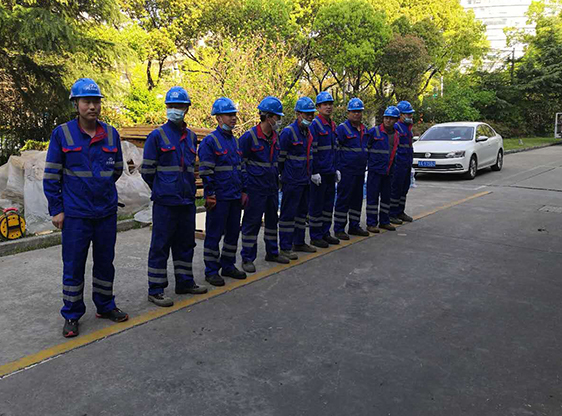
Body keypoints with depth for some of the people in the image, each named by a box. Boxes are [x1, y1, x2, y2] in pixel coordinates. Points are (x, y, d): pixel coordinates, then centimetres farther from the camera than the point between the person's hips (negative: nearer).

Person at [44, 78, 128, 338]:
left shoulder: (111, 134, 3)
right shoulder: (61, 134, -5)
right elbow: (51, 175, -3)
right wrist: (56, 209, -5)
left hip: (107, 213, 3)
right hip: (75, 214, -3)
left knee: (105, 262, 14)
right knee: (73, 267, 5)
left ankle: (105, 306, 30)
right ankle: (71, 316, 19)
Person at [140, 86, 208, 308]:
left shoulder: (191, 137, 11)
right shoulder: (157, 136, -6)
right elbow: (147, 171, -3)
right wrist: (162, 189, 6)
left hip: (187, 200, 6)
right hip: (165, 202, -6)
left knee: (186, 243, 15)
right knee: (161, 245, 0)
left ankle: (184, 282, 29)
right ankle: (155, 290, 9)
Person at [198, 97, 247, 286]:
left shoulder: (234, 140, 14)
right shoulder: (210, 141, -10)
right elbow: (206, 171, -14)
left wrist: (243, 191, 15)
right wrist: (210, 196, -16)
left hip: (235, 196, 8)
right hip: (219, 198, -8)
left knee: (233, 232, 14)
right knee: (214, 234, 1)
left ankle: (228, 265, 28)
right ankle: (211, 271, 12)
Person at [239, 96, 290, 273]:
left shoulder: (275, 137, 9)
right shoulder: (249, 136, -13)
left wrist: (277, 179, 17)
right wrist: (244, 188, -13)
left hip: (272, 187, 8)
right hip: (255, 188, -7)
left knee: (272, 219, 16)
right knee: (252, 222, -1)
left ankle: (272, 252, 32)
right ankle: (247, 258, 10)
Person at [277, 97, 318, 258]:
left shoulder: (308, 132, 12)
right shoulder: (288, 132, -14)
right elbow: (280, 157, -11)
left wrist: (311, 174, 17)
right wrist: (283, 175, -5)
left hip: (305, 180, 9)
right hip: (291, 181, -9)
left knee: (302, 211, 16)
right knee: (288, 213, -2)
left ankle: (299, 242, 28)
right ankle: (285, 247, 6)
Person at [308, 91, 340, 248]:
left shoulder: (332, 125, 15)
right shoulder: (314, 125, -11)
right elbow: (312, 150, -16)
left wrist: (336, 169, 18)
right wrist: (314, 172, -18)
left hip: (330, 172, 8)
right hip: (319, 173, -8)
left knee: (328, 203, 14)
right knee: (316, 205, 0)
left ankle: (325, 233, 25)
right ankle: (315, 236, 9)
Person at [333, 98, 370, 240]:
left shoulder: (364, 129, 14)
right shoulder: (342, 128, -9)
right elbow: (335, 149, -12)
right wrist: (338, 169, -16)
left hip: (360, 171, 8)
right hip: (347, 171, -8)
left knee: (357, 199, 13)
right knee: (343, 200, -4)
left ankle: (354, 226, 24)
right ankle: (339, 229, 4)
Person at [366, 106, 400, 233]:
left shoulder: (396, 135, 12)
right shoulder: (374, 131, -6)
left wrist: (392, 169, 18)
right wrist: (370, 160, -3)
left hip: (388, 171, 6)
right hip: (375, 170, -6)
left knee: (386, 197, 12)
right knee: (373, 197, -2)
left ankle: (384, 221, 23)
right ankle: (371, 223, 4)